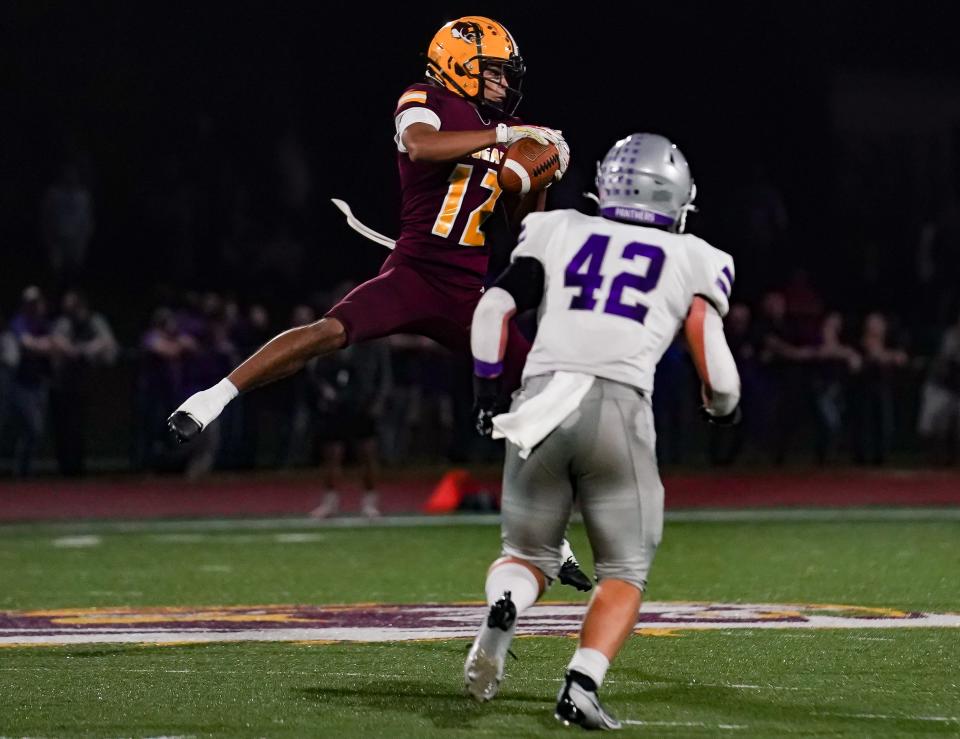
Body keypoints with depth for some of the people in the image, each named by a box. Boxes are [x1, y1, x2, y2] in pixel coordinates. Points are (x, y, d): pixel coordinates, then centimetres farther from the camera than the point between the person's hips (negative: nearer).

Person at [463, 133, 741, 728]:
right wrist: (722, 408, 30)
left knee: (530, 553, 20)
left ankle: (503, 608, -15)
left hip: (542, 400, 2)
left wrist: (488, 392, 22)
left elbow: (493, 309, 10)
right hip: (619, 410, -2)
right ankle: (582, 686, -14)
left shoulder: (560, 234, 19)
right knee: (624, 572, 11)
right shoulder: (692, 261, 15)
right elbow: (716, 371, 8)